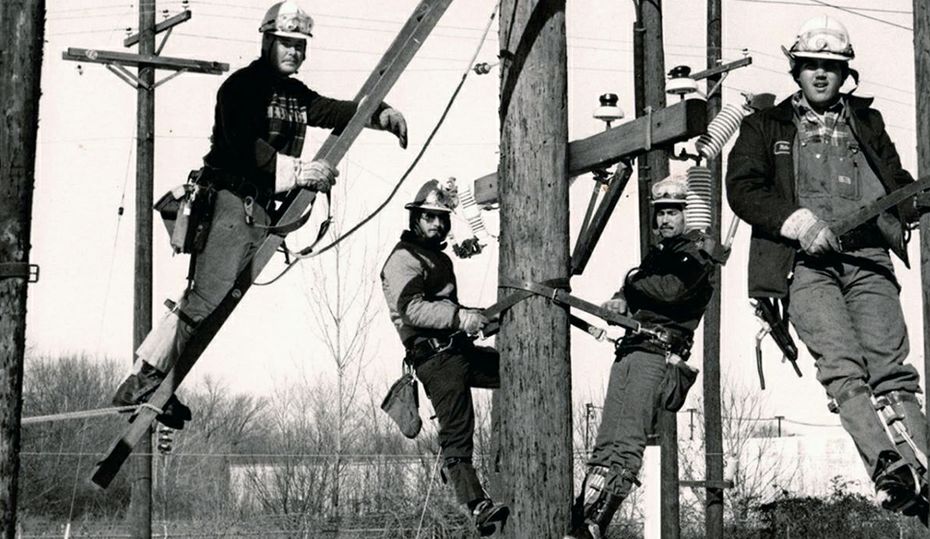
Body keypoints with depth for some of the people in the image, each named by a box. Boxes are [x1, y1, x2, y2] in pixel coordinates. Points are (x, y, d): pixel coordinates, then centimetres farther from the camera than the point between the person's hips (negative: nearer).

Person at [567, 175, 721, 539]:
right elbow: (633, 289, 19)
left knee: (626, 444, -20)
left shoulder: (698, 253, 3)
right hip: (630, 348, 8)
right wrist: (620, 300, -5)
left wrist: (632, 282, 3)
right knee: (606, 442, -3)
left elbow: (673, 290, -13)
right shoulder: (657, 254, 28)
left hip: (662, 350, -8)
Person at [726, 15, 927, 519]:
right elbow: (742, 189, 8)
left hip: (867, 257, 2)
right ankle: (889, 469, -41)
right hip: (805, 260, -2)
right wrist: (794, 219, -10)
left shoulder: (866, 123, 29)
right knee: (842, 365, -24)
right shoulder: (765, 126, 21)